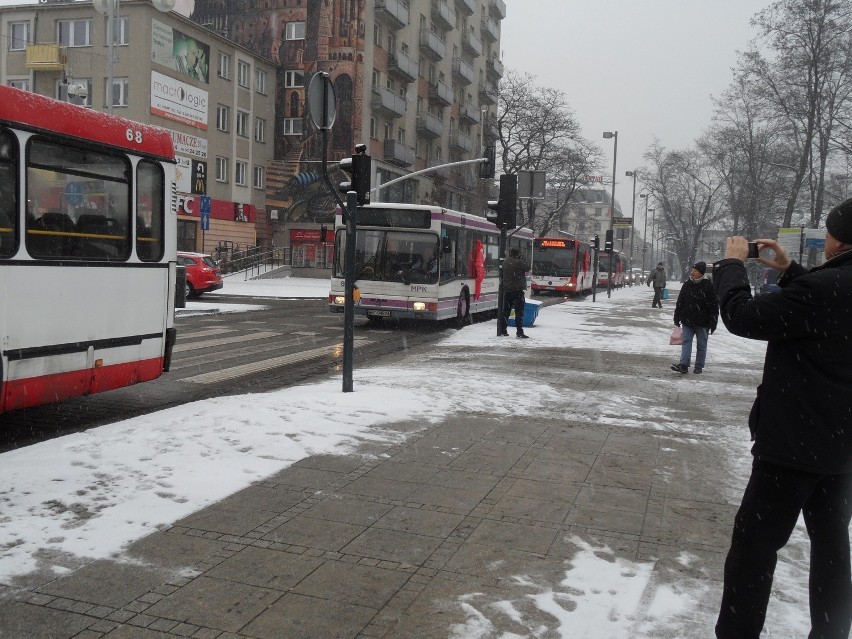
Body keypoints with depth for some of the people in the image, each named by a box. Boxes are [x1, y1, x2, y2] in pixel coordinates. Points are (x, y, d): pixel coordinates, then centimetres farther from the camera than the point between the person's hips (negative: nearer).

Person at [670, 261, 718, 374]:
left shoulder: (708, 286, -9)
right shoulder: (687, 285, 4)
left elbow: (714, 305, -7)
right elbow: (680, 302, 9)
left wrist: (713, 322, -10)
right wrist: (677, 318, 8)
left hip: (702, 322, -3)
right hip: (687, 321, 3)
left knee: (701, 345, 8)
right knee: (686, 342, -3)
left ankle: (699, 366, 17)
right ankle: (684, 365, -7)